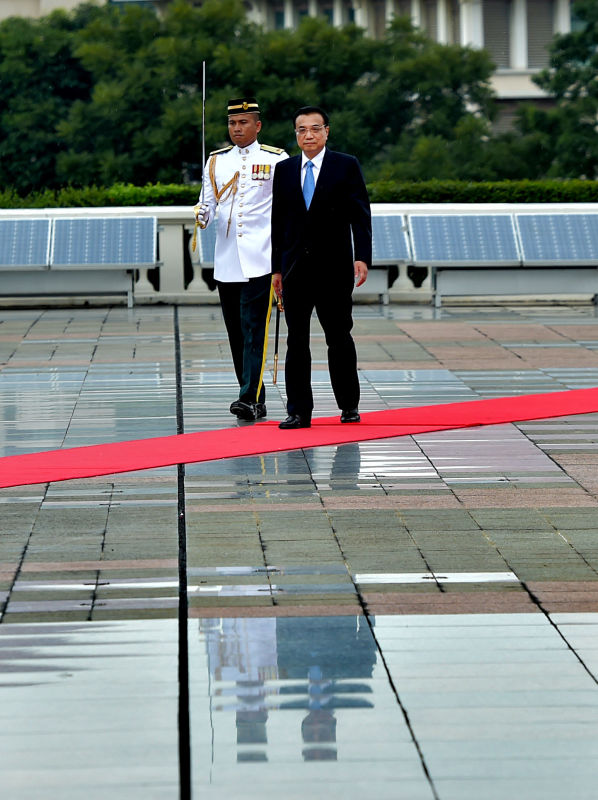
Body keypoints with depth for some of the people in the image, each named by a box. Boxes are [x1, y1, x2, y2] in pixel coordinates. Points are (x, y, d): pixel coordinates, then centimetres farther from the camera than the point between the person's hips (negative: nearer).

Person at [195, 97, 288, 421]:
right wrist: (202, 215, -12)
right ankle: (255, 401, 16)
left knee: (254, 331, -12)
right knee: (236, 333, 7)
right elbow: (207, 202, 11)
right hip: (226, 263, 4)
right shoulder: (216, 161, 12)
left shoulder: (276, 159, 2)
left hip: (260, 260, -4)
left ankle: (250, 399, -16)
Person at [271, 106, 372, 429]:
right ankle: (299, 411, 3)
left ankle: (349, 406, 16)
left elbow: (360, 215, -4)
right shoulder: (284, 170, 9)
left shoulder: (346, 166, 1)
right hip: (296, 267, 3)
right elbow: (278, 221, 11)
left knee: (339, 338, 4)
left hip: (334, 268, -3)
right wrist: (277, 267, 7)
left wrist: (362, 257, -15)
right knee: (296, 340, 1)